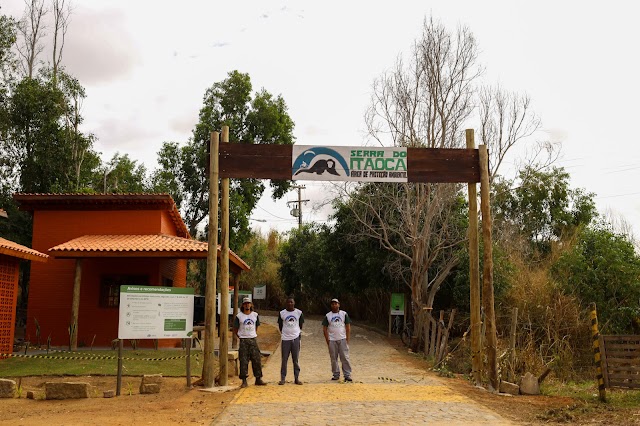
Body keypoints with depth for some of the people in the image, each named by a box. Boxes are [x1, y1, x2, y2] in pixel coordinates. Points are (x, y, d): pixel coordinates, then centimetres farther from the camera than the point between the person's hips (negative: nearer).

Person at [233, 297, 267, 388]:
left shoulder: (255, 315, 7)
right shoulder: (238, 316, -2)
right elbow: (235, 330, 4)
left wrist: (254, 336, 11)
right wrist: (241, 337, 1)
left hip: (253, 340, 3)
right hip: (243, 341, -3)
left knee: (257, 360, 3)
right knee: (243, 361, -2)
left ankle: (258, 379, 12)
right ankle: (244, 381, 4)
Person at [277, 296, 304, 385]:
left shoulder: (299, 312, 2)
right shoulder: (282, 313, 0)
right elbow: (280, 325, 11)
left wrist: (298, 333, 10)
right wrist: (283, 333, 10)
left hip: (296, 338, 1)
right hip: (285, 339, 0)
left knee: (296, 359, 5)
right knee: (284, 359, 2)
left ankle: (297, 378, 11)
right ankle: (282, 378, 9)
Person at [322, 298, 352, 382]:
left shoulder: (344, 314, 5)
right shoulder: (327, 316, 6)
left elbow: (348, 327, 5)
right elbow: (324, 328, 6)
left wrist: (347, 339, -2)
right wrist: (327, 341, -1)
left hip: (342, 339, -1)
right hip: (332, 340, 1)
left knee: (345, 357, -4)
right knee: (333, 358, 5)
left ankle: (347, 375, -1)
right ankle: (336, 375, 15)